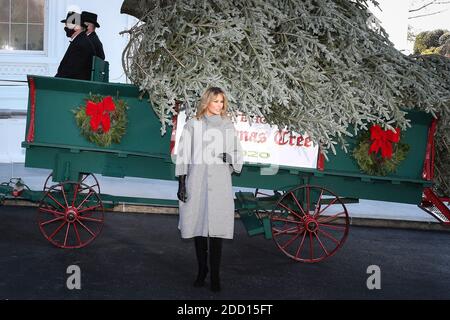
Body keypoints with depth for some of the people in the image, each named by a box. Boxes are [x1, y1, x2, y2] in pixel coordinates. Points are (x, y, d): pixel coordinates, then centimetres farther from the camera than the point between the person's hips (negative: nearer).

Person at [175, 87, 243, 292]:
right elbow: (183, 154, 6)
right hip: (197, 179, 0)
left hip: (220, 181, 0)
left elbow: (237, 153, 19)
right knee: (198, 225, 5)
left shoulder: (227, 126, 11)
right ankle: (202, 270, 18)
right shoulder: (193, 125, 6)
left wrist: (231, 159, -6)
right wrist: (181, 183, -1)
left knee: (217, 228, -5)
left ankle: (215, 275, 1)